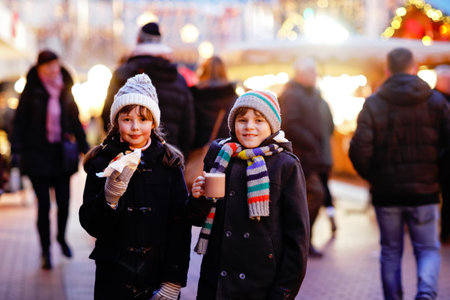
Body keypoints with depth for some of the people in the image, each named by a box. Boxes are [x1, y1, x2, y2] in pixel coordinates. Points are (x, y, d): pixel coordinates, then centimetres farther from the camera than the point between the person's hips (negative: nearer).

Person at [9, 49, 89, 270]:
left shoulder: (65, 91, 7)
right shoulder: (31, 92, -3)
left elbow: (75, 121, 15)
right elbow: (19, 122, -4)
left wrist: (84, 148, 11)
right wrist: (17, 150, -13)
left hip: (61, 155, 3)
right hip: (38, 155, -3)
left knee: (64, 202, 5)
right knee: (43, 205, -1)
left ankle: (61, 237, 33)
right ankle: (45, 251, 12)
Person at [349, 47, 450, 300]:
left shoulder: (373, 103, -5)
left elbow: (359, 149, -12)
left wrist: (371, 176, 5)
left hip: (386, 192, 0)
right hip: (425, 191, 0)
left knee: (391, 251, 15)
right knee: (428, 249, 9)